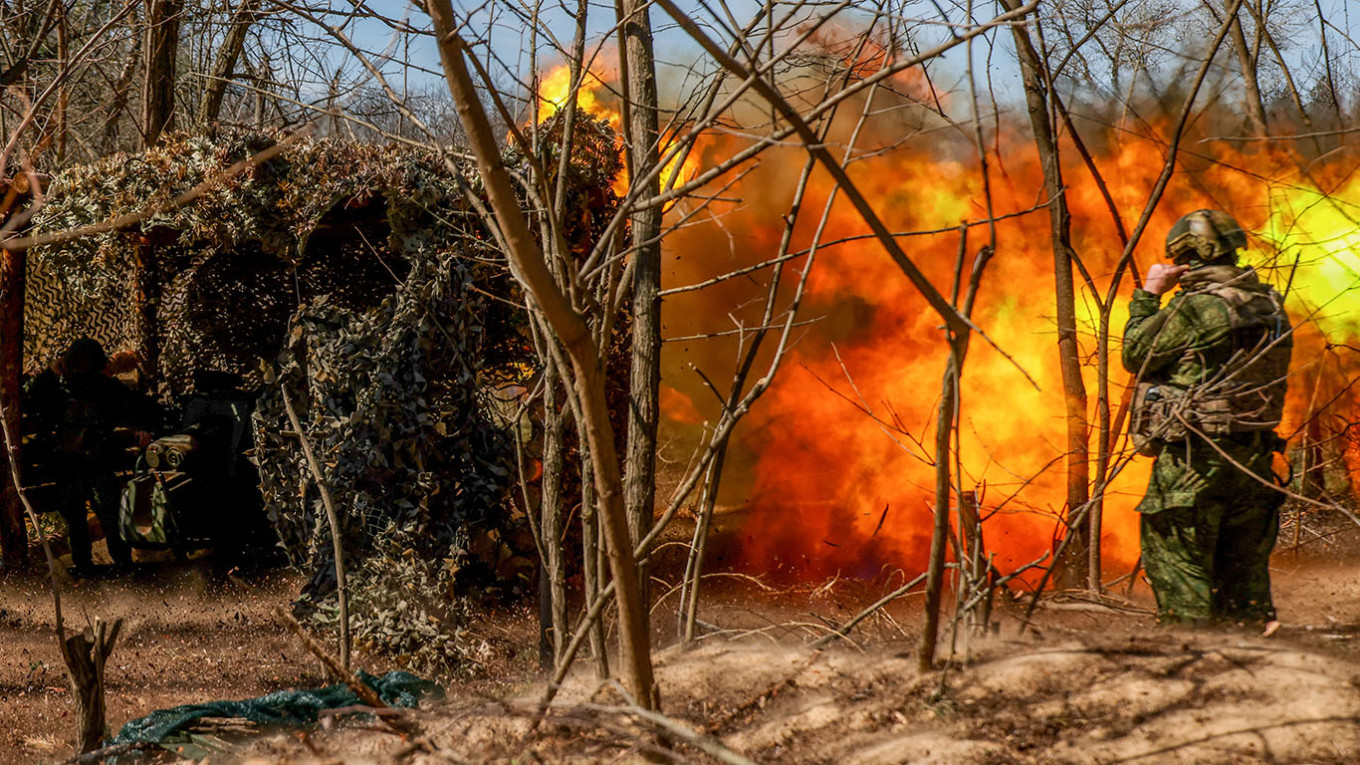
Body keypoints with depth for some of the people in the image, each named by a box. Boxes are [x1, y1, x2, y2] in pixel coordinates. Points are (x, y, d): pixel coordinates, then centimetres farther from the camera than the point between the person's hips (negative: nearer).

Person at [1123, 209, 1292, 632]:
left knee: (1177, 565, 0)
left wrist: (1148, 294, 4)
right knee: (1243, 565, 15)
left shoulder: (1197, 306, -15)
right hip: (1254, 453, 7)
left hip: (1193, 459, -7)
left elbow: (1137, 356, -4)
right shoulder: (1269, 304, 8)